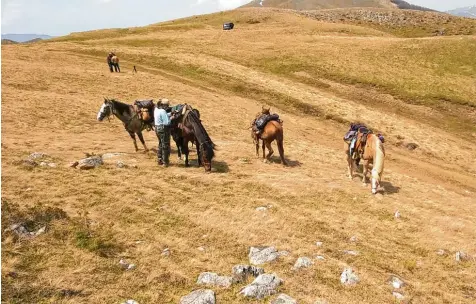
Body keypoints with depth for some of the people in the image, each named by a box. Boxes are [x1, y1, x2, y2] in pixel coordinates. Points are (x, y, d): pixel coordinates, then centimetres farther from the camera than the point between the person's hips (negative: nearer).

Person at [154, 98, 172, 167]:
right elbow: (167, 122, -24)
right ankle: (165, 162, 10)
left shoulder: (156, 109, 7)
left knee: (161, 145, 22)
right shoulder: (163, 111, -21)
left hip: (157, 128, 9)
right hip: (164, 129, -9)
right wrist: (171, 118, -7)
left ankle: (159, 160, 31)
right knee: (165, 146, 3)